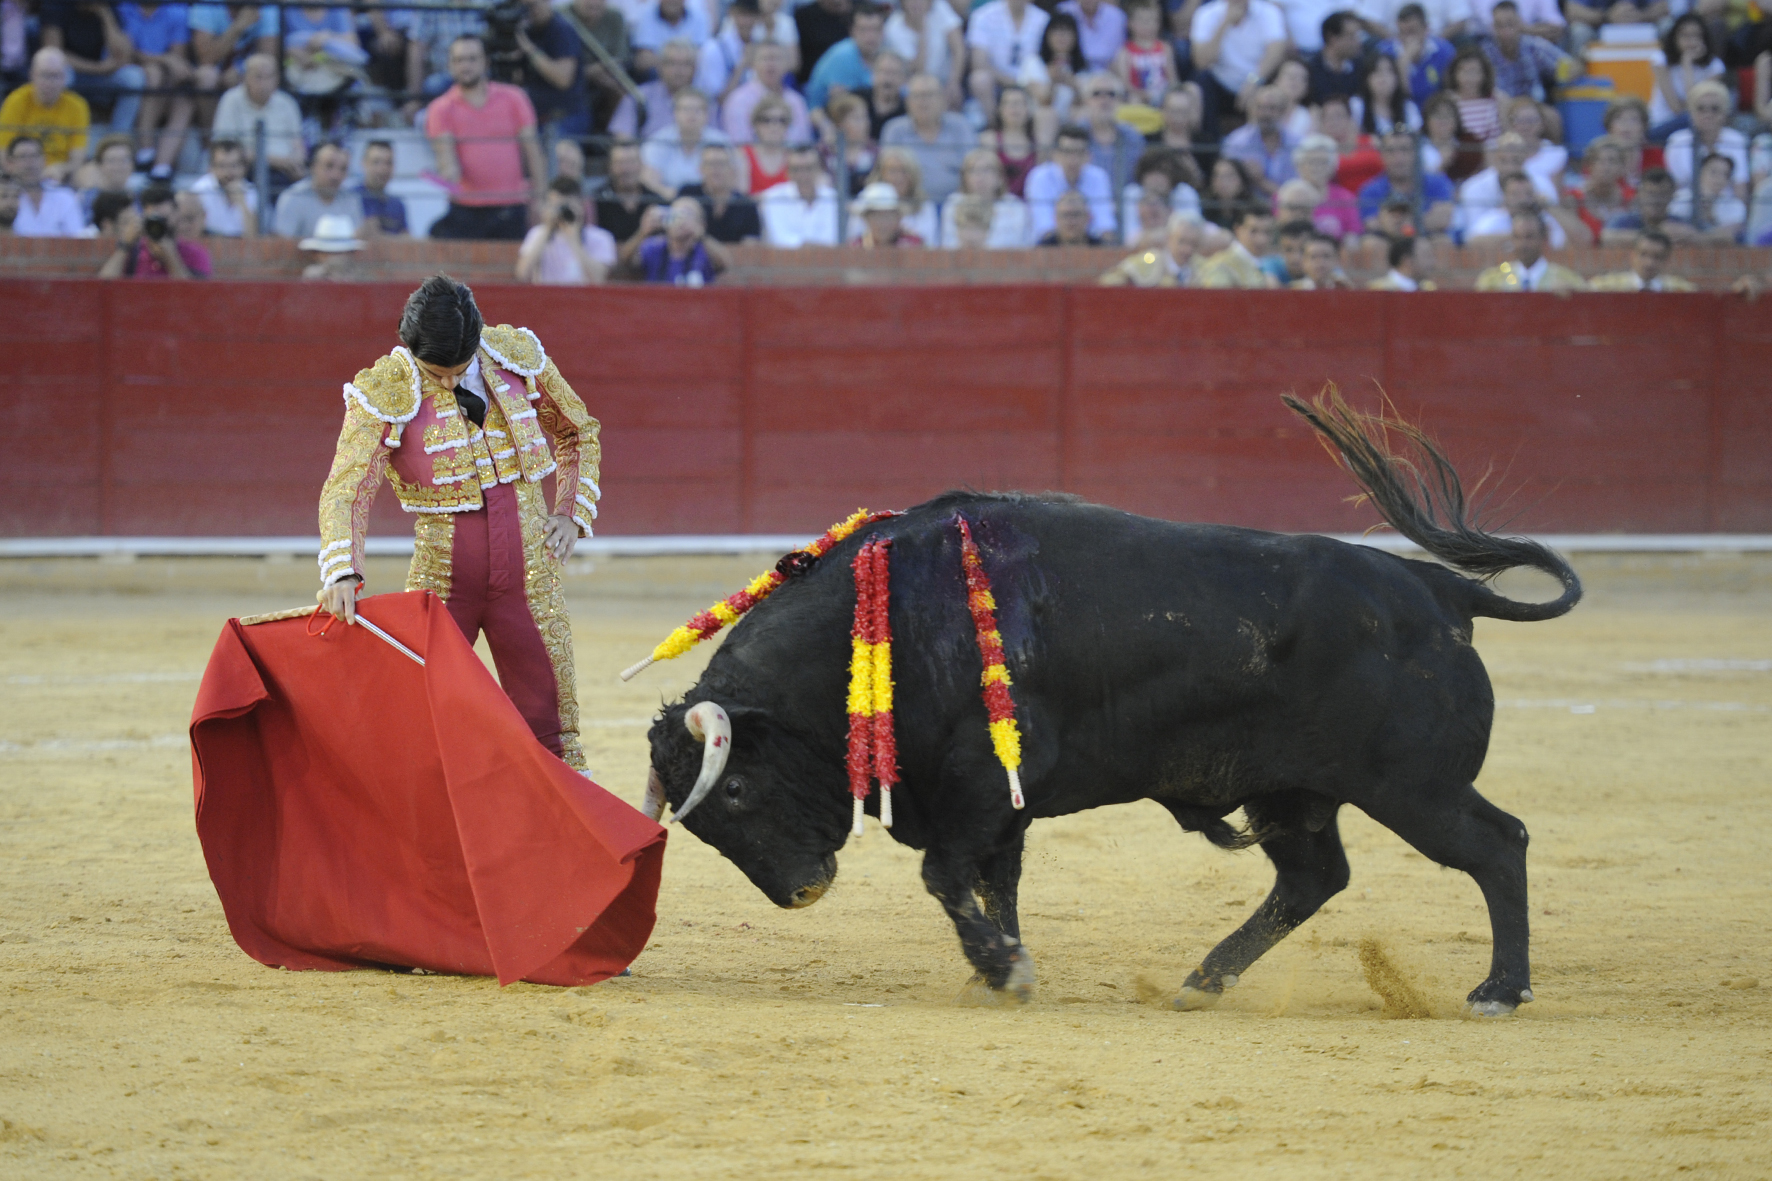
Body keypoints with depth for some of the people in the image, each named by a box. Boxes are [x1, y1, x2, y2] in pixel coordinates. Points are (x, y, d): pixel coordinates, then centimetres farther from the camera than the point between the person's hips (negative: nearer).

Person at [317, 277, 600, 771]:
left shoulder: (517, 356, -1)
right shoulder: (383, 391, -12)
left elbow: (579, 434, 17)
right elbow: (346, 490, -21)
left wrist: (571, 513, 4)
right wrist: (343, 573, -38)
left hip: (529, 574, 2)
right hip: (441, 580, -2)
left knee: (552, 730, 4)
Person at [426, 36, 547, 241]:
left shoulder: (513, 98, 7)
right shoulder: (441, 109, 4)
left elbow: (532, 149, 6)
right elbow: (445, 153, -5)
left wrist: (538, 197, 0)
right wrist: (449, 172, -29)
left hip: (510, 208, 1)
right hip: (465, 211, -1)